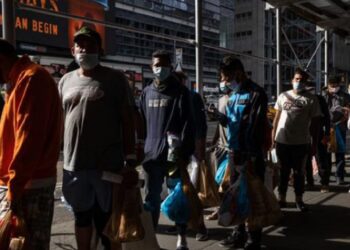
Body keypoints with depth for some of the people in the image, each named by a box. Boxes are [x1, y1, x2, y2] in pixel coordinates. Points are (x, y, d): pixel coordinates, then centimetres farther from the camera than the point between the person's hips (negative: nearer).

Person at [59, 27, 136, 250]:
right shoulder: (66, 81, 10)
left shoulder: (115, 79, -3)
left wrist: (130, 158, -8)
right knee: (81, 217, 18)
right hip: (73, 164, 4)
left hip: (107, 164, -4)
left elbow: (127, 120, -4)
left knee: (105, 219, 8)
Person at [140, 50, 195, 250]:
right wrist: (143, 147, 11)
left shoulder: (181, 92, -2)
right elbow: (142, 121, 15)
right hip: (152, 153, 4)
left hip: (173, 154, -4)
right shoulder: (147, 92, 12)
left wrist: (185, 152, -15)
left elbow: (188, 123, -8)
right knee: (152, 198, 10)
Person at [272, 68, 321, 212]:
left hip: (301, 142, -2)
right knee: (283, 171, 12)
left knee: (299, 172, 9)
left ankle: (299, 199, 22)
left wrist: (314, 144, -3)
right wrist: (273, 135, 8)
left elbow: (314, 123, -1)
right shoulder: (283, 96, 7)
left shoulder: (311, 99, -1)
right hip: (282, 140, 2)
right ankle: (281, 198, 22)